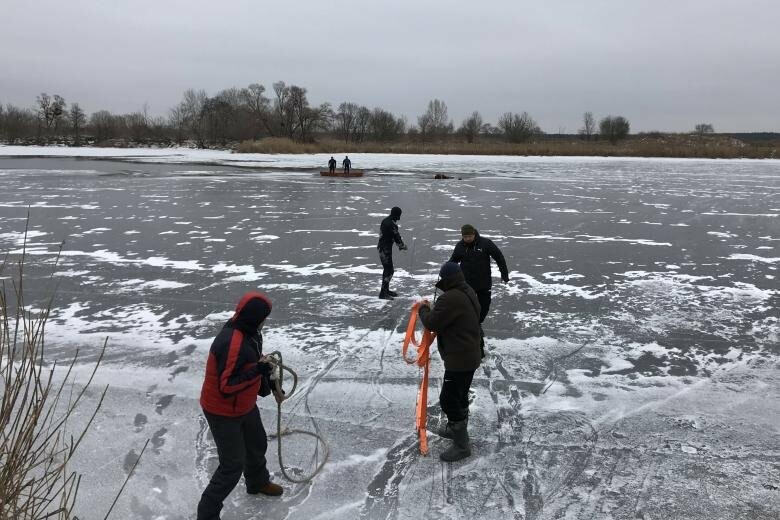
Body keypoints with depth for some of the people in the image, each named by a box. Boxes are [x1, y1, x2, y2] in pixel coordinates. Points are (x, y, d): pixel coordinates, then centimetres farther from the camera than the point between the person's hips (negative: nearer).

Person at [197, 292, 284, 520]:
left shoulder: (250, 332, -4)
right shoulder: (232, 344, -35)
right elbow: (225, 387, -33)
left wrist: (270, 384, 20)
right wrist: (257, 372, -34)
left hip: (245, 405, 9)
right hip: (223, 413, -9)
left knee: (257, 444, 27)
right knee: (233, 466, -1)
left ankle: (258, 482, 55)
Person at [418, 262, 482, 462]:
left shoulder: (450, 298, -25)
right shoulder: (469, 293, 7)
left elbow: (432, 323, -20)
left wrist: (423, 309, -2)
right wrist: (433, 310, 7)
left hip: (459, 360, -10)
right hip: (471, 356, 10)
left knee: (449, 400, -1)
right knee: (460, 396, 25)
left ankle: (462, 445, 7)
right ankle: (457, 429, 43)